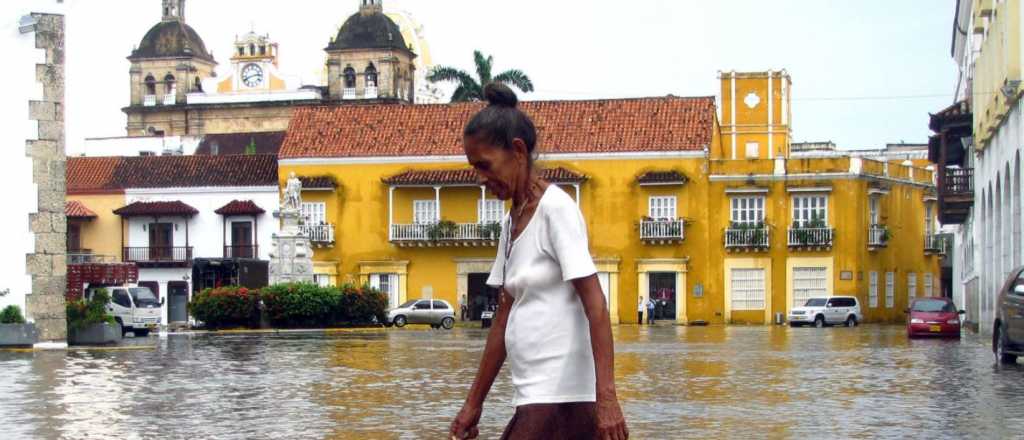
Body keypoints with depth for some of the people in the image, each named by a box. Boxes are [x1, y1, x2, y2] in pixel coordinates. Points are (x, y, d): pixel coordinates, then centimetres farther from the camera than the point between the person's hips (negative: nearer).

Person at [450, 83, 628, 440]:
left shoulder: (555, 208, -9)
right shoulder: (511, 222, 16)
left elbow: (595, 306, -16)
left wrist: (606, 397, -23)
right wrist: (474, 403, 20)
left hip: (562, 398, -8)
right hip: (535, 397, 8)